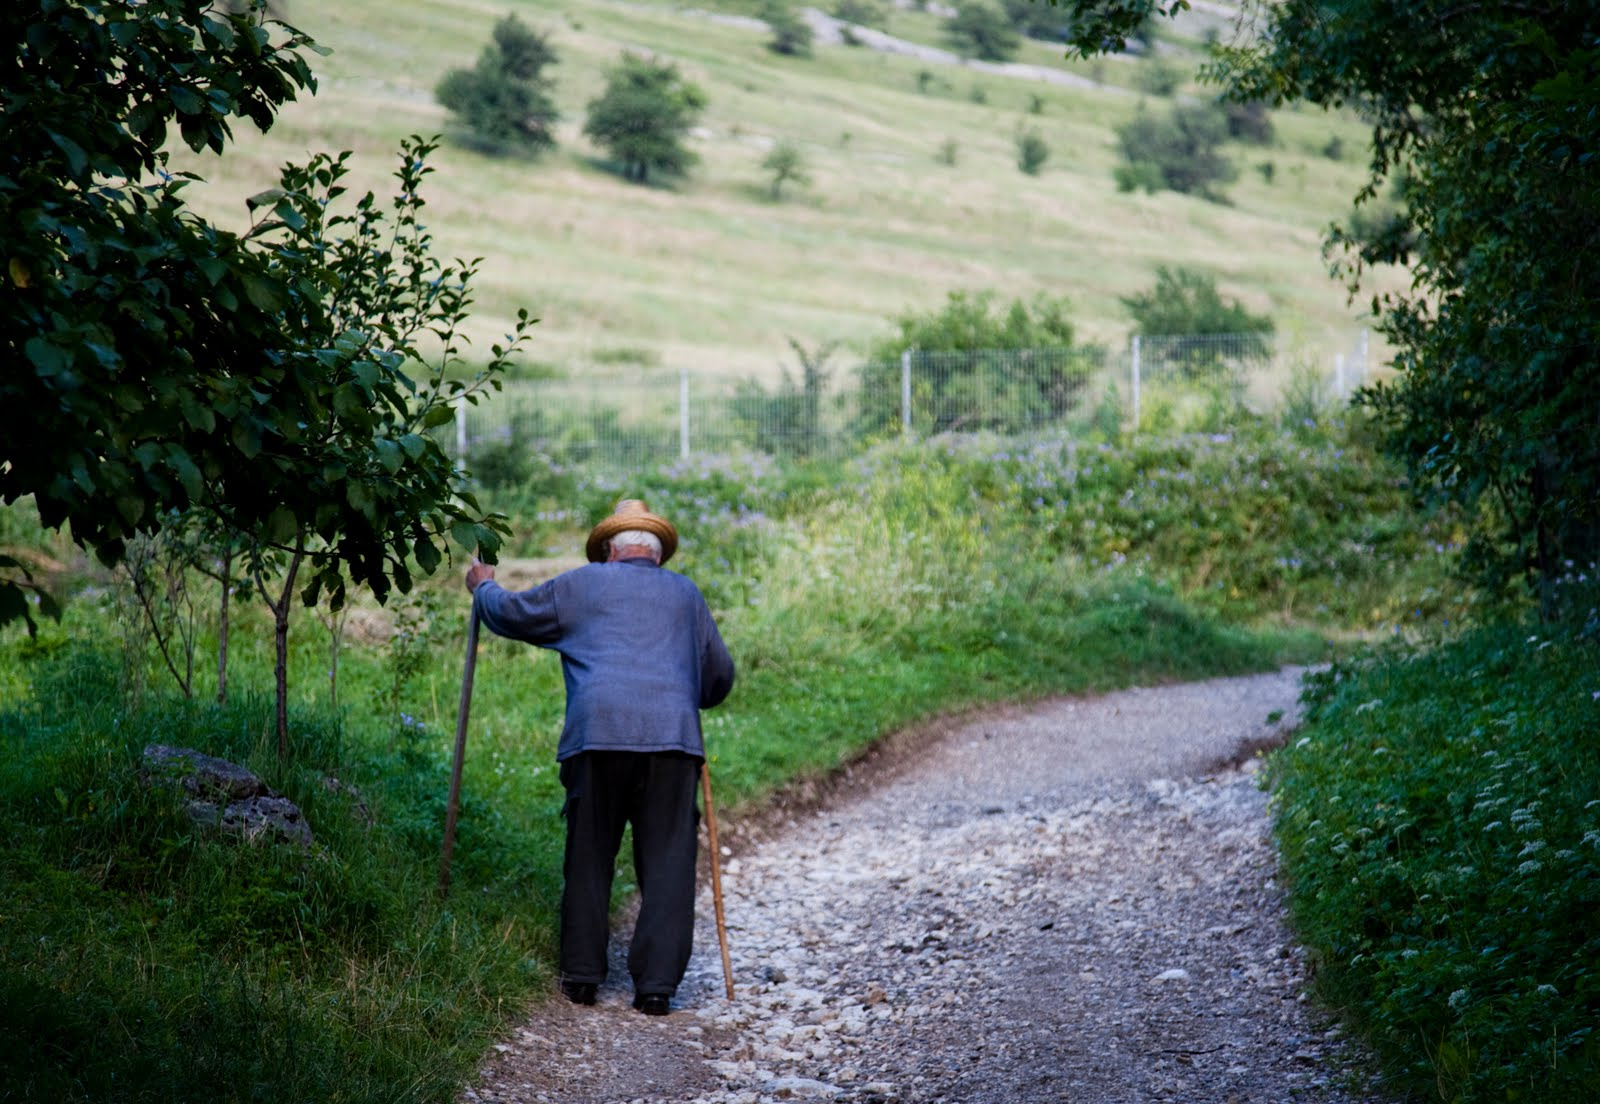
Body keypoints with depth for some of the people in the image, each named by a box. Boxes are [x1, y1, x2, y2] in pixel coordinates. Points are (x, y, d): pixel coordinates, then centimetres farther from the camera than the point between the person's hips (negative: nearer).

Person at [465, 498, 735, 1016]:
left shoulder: (580, 584, 15)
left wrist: (483, 588, 46)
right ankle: (656, 984, -2)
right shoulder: (686, 594, 21)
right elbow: (720, 676, 26)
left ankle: (581, 974, 13)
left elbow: (511, 612, 25)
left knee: (589, 859, 11)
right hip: (672, 740, 1)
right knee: (667, 865, 2)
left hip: (599, 739, -1)